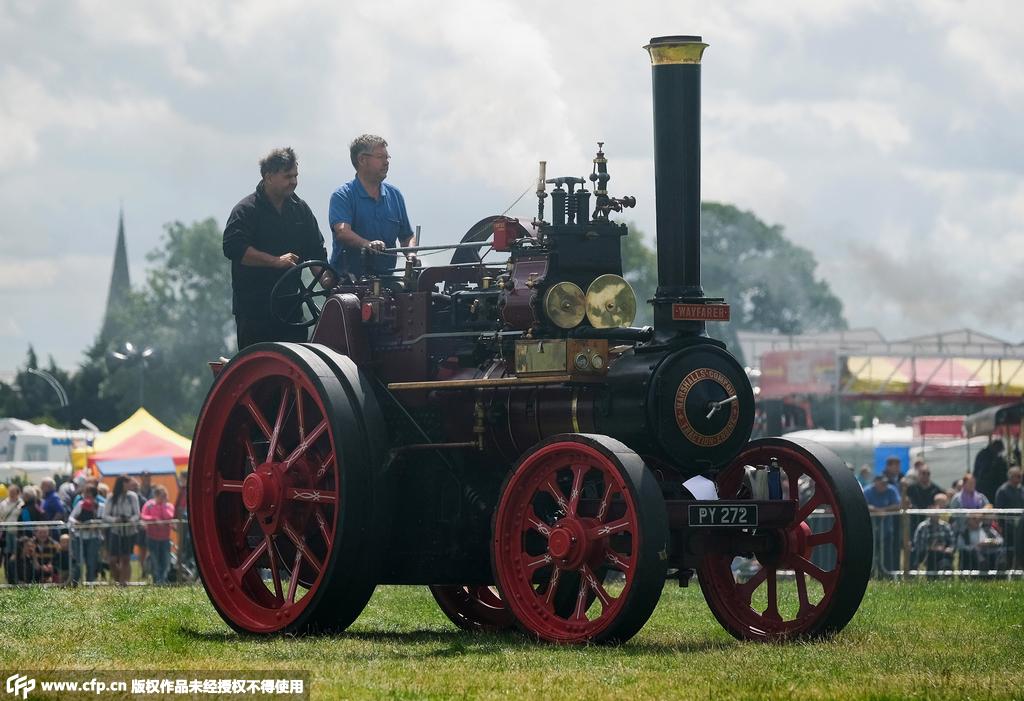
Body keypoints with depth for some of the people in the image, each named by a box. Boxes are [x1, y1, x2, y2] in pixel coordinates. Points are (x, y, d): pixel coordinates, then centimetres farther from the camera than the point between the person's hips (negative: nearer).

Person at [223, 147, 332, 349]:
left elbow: (315, 250, 15)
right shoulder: (246, 210, -6)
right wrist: (276, 261, -22)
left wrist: (326, 279, -4)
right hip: (253, 306, -6)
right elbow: (233, 248, -20)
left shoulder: (300, 209, 14)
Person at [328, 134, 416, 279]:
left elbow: (407, 237, 21)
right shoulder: (342, 196, -2)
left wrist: (411, 255, -1)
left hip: (385, 277, 5)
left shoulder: (394, 195, 16)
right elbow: (342, 232, -19)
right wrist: (367, 244, -37)